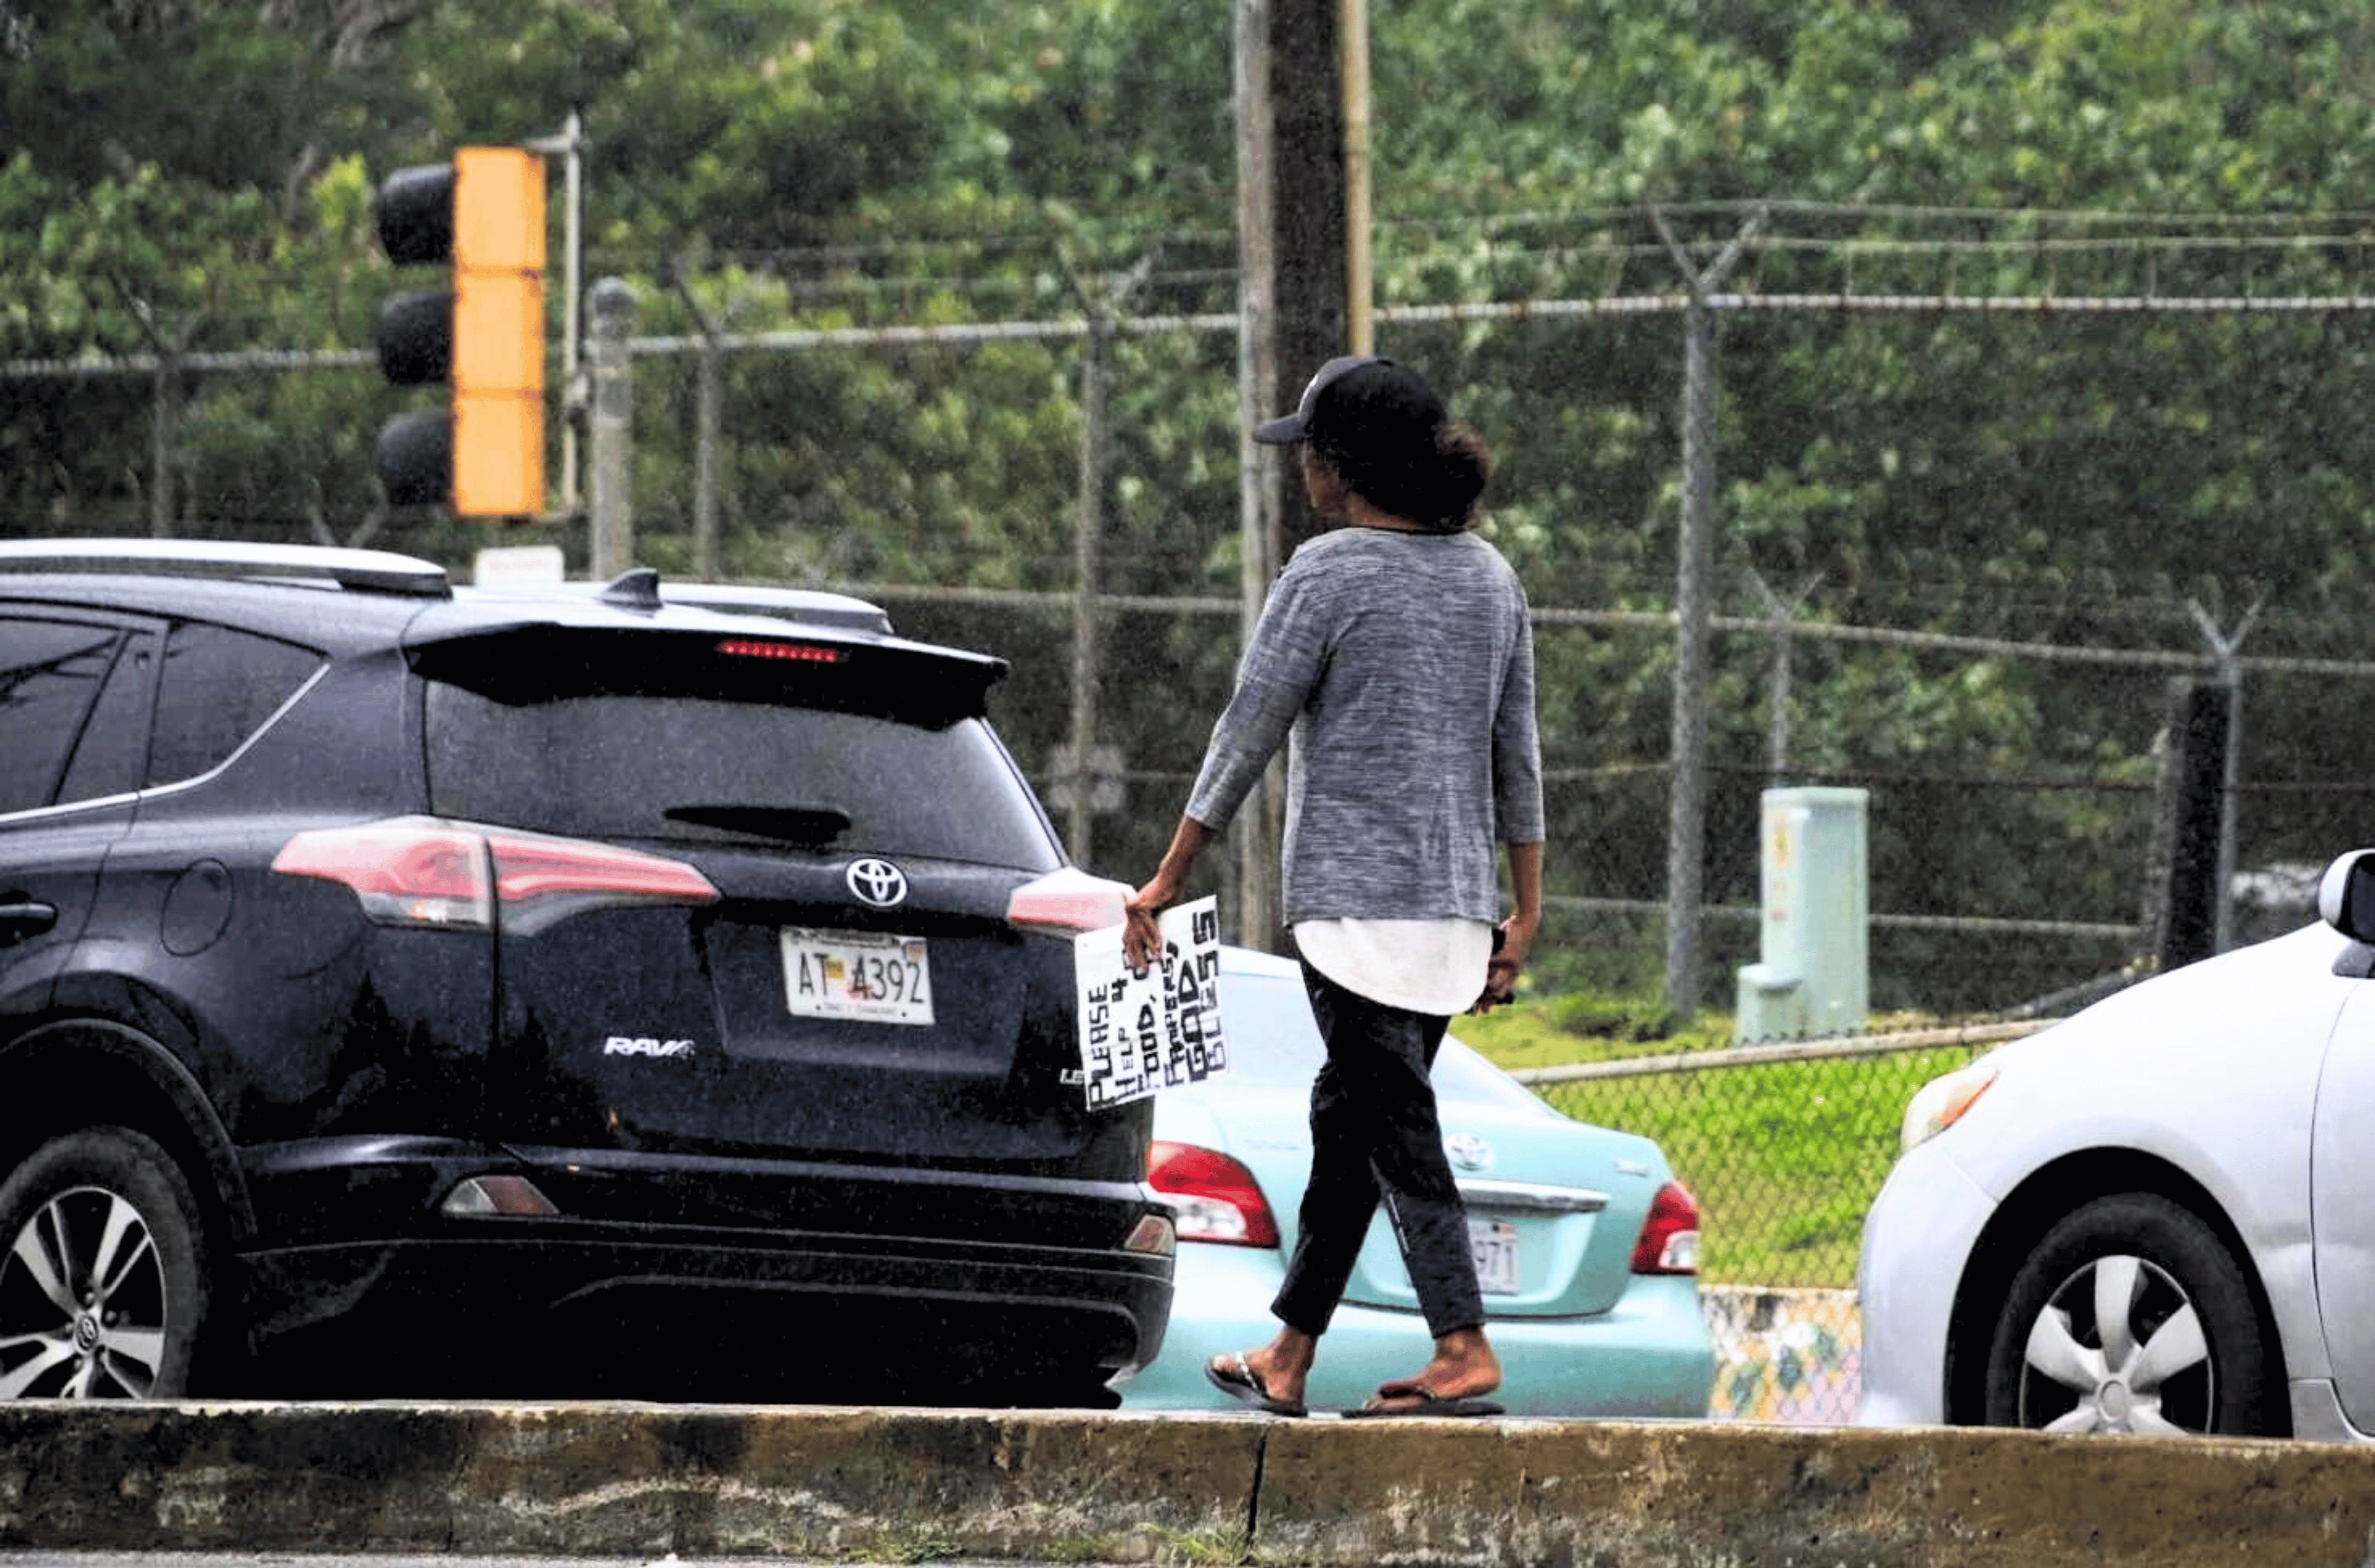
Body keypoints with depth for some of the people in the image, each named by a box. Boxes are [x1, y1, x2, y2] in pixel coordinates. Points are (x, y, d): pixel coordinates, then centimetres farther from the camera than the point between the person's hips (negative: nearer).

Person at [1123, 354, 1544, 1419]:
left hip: (1356, 893, -7)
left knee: (1395, 1127, -6)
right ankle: (1288, 1358, 21)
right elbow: (1517, 755, 13)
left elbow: (1246, 736, -7)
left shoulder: (1329, 574, -10)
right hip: (1458, 902, 7)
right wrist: (1525, 913, 17)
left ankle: (1465, 1351, -13)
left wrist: (1167, 882, 0)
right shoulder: (1489, 576, 10)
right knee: (1346, 1119, 15)